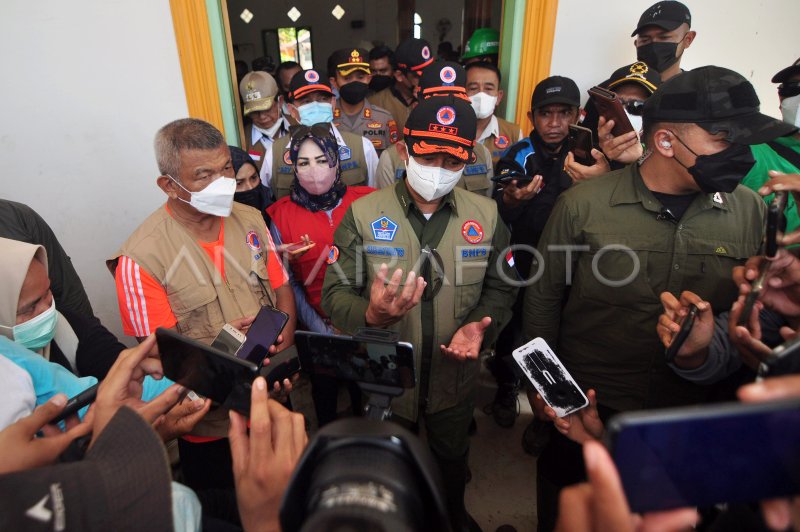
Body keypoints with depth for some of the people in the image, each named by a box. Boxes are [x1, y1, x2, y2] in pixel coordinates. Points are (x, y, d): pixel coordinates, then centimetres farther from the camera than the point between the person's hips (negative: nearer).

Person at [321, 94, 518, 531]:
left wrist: (480, 325, -19)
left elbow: (500, 288, 1)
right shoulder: (363, 215, -15)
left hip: (455, 378, 3)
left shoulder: (486, 216, -7)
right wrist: (371, 315, -37)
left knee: (453, 458, 31)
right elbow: (334, 295, -16)